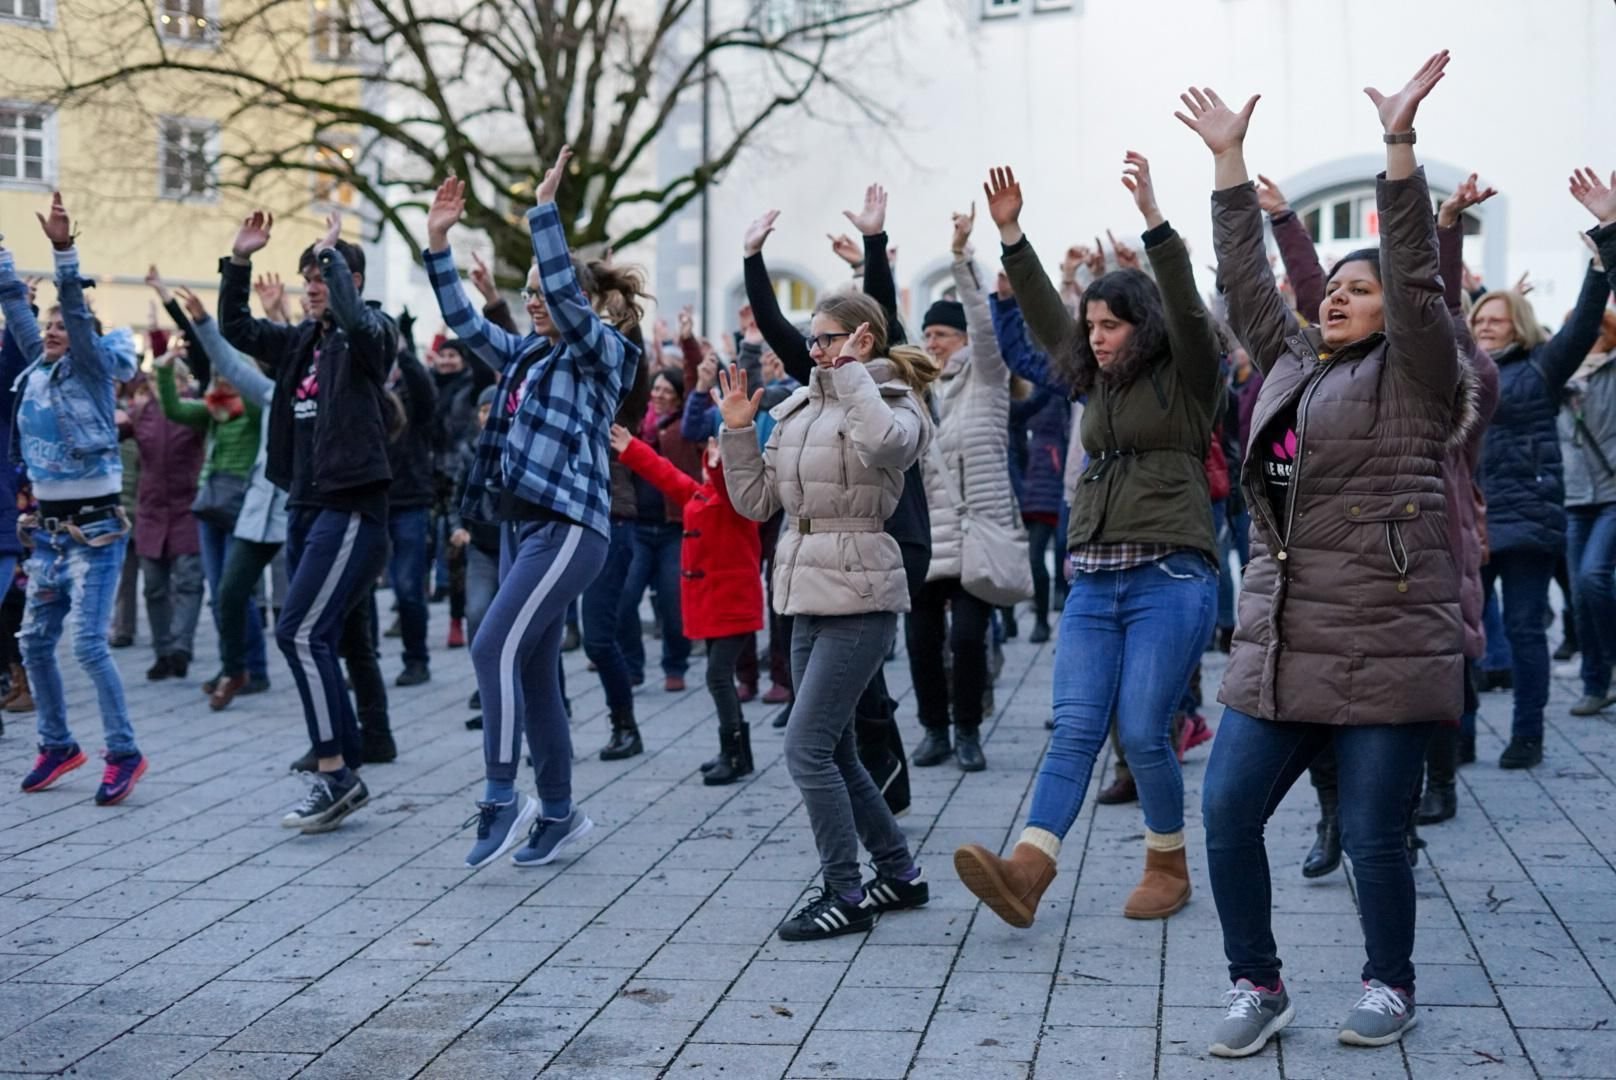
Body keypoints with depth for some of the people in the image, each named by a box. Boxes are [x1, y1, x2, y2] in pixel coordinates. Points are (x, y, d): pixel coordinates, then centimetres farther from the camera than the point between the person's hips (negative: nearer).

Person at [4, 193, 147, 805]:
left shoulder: (93, 367, -8)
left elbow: (77, 309, -21)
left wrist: (63, 249, -32)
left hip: (95, 531, -7)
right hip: (49, 530, 7)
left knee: (88, 643, -12)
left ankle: (124, 754, -2)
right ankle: (58, 745, 24)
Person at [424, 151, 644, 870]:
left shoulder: (602, 351, -5)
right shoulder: (527, 354, 16)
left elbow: (566, 294, -21)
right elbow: (465, 323, 15)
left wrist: (546, 207, -22)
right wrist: (438, 245, 8)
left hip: (567, 527, -9)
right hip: (521, 522, 9)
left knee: (495, 646, -18)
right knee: (534, 670, 9)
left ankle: (502, 800, -11)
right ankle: (558, 813, 17)